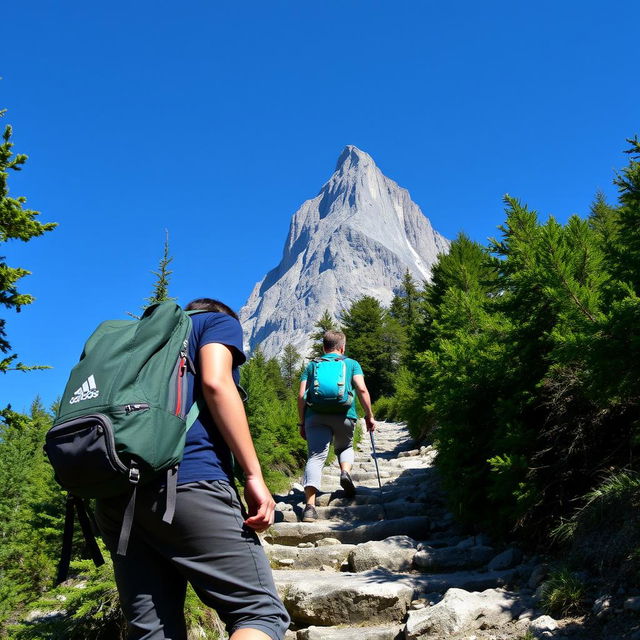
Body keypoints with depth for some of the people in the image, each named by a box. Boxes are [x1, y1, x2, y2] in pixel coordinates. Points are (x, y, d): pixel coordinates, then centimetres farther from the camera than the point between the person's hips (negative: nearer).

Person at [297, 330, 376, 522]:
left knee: (316, 456, -7)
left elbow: (301, 396, 12)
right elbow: (362, 389, 3)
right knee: (345, 447, 26)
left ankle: (309, 505, -24)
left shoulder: (312, 365, 22)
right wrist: (369, 416, 8)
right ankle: (345, 471, -6)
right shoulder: (351, 364, 19)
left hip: (315, 414, 0)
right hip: (344, 413, 0)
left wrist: (302, 422, 17)